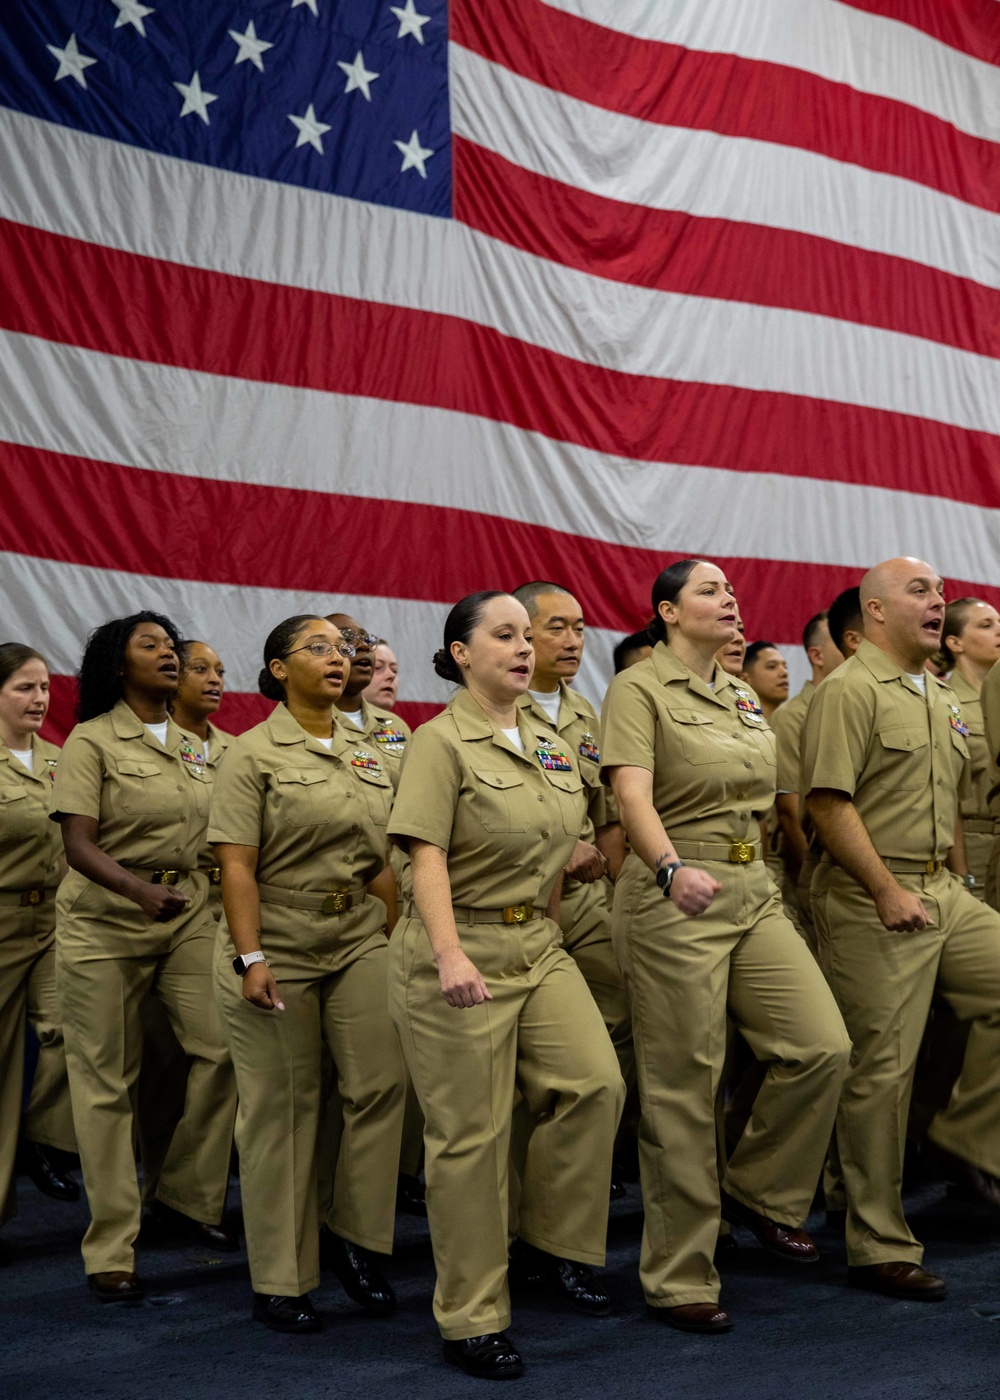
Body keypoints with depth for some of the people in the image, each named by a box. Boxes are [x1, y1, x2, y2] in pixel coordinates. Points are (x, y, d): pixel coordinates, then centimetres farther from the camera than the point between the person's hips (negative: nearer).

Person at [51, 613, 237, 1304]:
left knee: (223, 1046, -9)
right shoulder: (92, 740, -5)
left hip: (188, 911, 5)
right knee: (107, 1081, 1)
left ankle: (190, 1196, 12)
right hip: (104, 917, -4)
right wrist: (141, 889, -32)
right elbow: (78, 844, -15)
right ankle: (111, 1251, 8)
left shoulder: (192, 746, 10)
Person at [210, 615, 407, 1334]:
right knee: (283, 1107, 2)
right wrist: (250, 958, -18)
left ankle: (356, 1237, 13)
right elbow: (237, 865, -11)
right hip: (278, 943, -4)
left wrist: (398, 941, 9)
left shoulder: (367, 755, 12)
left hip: (361, 938, 5)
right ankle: (281, 1281, 13)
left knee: (382, 1083, -7)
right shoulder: (254, 753, -4)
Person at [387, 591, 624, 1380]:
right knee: (471, 1134, 0)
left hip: (541, 946, 6)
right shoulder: (442, 741, -8)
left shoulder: (552, 746, 11)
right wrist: (450, 956, -29)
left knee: (596, 1083, -11)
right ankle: (472, 1319, 11)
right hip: (463, 951, -6)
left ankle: (553, 1240, 12)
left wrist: (550, 927, 13)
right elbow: (427, 856, -18)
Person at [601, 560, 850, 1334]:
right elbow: (633, 793, -23)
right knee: (684, 1087, -1)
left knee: (822, 1045, -2)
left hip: (754, 891, 7)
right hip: (675, 896, -7)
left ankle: (760, 1189, 22)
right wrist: (672, 869, -39)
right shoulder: (639, 689, -8)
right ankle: (679, 1277, 10)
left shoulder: (742, 695, 15)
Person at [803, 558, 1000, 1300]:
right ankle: (880, 1247, 7)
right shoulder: (850, 690, -10)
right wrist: (889, 891, -20)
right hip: (874, 902, -8)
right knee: (882, 1071, -3)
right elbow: (828, 801, -18)